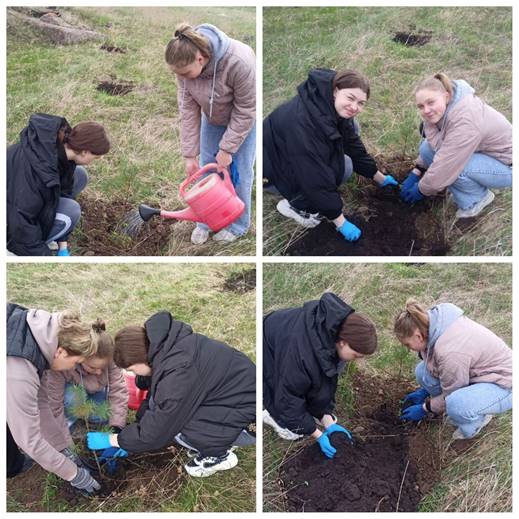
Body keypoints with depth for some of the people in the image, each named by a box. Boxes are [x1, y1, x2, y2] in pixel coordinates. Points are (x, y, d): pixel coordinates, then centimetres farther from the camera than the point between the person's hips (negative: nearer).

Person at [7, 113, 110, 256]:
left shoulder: (61, 146, -13)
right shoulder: (37, 165, -37)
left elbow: (64, 191, -4)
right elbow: (21, 224, -34)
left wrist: (63, 245, -6)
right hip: (11, 215, -8)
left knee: (79, 176, -3)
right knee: (70, 212, -25)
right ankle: (14, 251, -9)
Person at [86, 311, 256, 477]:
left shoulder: (177, 371, -33)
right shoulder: (162, 346, -6)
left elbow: (156, 432, -22)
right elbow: (153, 395, 9)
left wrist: (113, 440, -7)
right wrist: (128, 440, 10)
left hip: (242, 403, -9)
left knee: (170, 420, -21)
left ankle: (219, 455, 3)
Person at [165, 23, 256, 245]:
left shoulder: (238, 62, -41)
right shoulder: (187, 64, -26)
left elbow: (245, 111, -29)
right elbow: (188, 109, -18)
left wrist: (227, 148, -25)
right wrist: (190, 154, -18)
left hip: (243, 117, -4)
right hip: (213, 117, 5)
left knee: (239, 171, 0)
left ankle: (238, 225, 19)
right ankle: (205, 221, 24)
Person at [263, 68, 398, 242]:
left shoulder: (335, 109, -11)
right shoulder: (304, 122, -37)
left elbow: (354, 147, 4)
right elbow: (317, 179, -32)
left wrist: (381, 178, 14)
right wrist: (341, 223, -24)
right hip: (271, 171, -9)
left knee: (350, 129, 1)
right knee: (342, 166, -24)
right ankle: (295, 205, -5)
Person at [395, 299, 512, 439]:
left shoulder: (450, 352, -36)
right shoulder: (434, 321, -11)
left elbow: (451, 395, -20)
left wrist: (424, 409, -5)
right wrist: (424, 391, 12)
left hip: (503, 385, -8)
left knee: (456, 405, -36)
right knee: (422, 371, -8)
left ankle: (479, 418, -2)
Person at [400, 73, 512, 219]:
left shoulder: (465, 122, -36)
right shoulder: (443, 108, -11)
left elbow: (443, 169, -32)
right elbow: (434, 143, 5)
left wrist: (421, 190, -16)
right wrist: (416, 173, -1)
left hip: (507, 166, -8)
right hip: (482, 152, 9)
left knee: (450, 166, -33)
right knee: (427, 148, -9)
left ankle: (477, 199, -3)